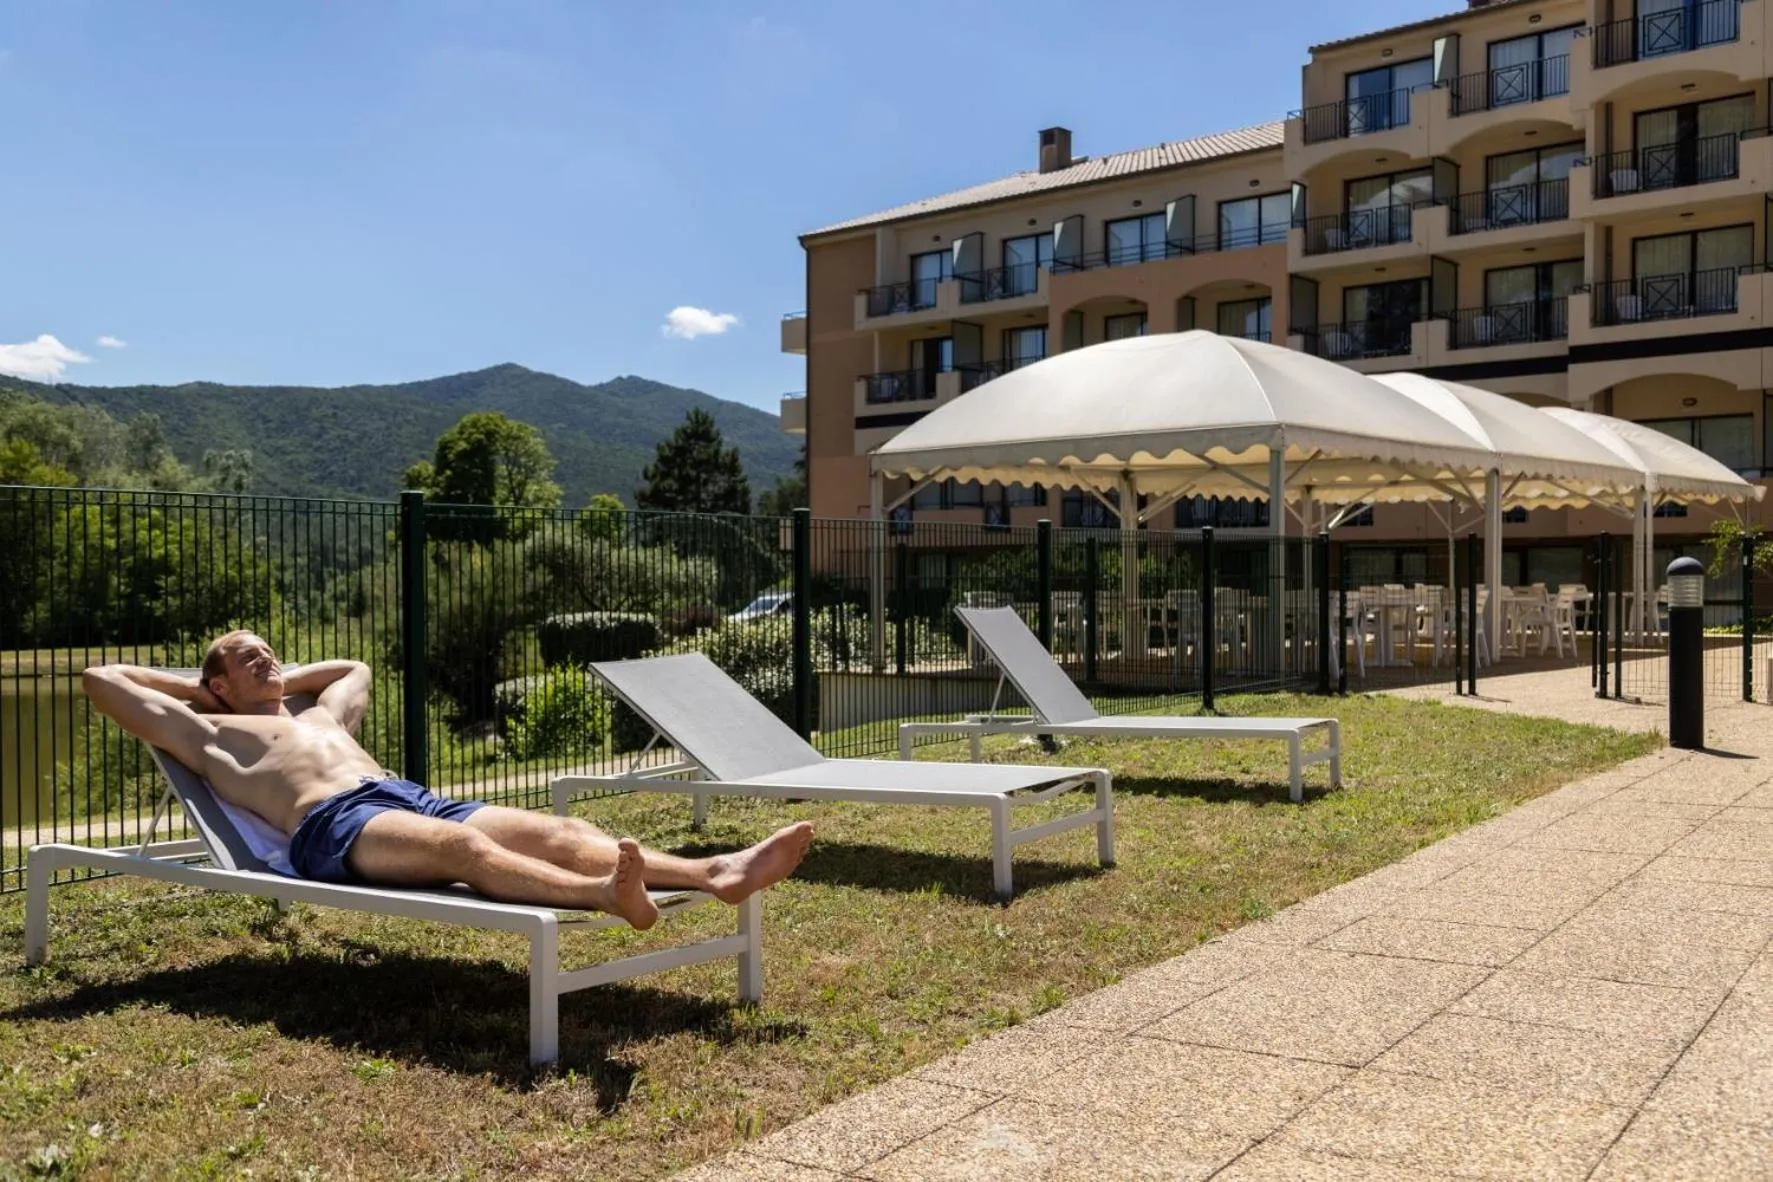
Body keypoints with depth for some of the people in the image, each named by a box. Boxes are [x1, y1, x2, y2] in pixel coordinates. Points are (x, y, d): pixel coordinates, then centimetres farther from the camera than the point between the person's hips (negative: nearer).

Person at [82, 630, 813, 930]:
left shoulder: (322, 718, 39)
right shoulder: (209, 735, 22)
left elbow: (357, 667, 59)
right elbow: (100, 680, 20)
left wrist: (283, 681, 48)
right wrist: (194, 685, 30)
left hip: (411, 799, 7)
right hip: (333, 825, -7)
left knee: (561, 830, -19)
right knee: (463, 845, -41)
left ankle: (717, 873, -38)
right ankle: (604, 896, -69)